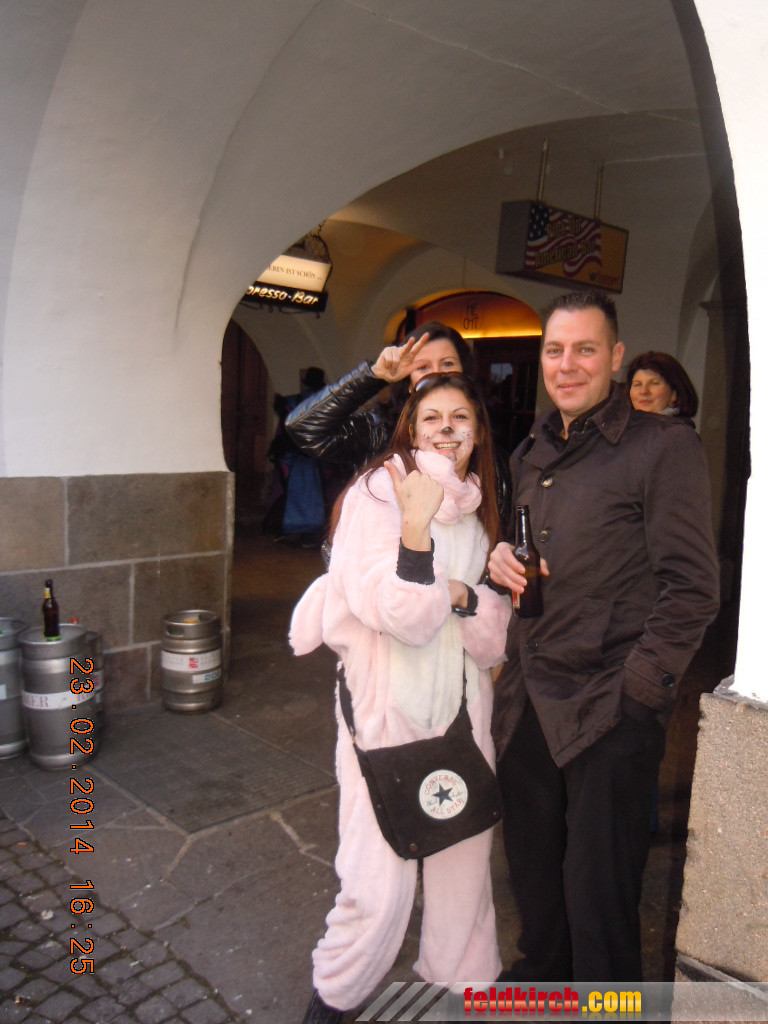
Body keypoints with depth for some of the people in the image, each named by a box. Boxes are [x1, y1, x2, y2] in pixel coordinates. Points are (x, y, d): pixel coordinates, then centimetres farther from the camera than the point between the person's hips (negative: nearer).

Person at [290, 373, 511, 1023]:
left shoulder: (482, 511, 11)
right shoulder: (379, 490, -7)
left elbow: (498, 634, 11)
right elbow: (401, 615, -17)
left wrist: (465, 595, -10)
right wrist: (417, 522, -29)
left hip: (461, 706, 5)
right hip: (385, 706, -5)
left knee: (465, 860, 12)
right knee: (379, 882, -3)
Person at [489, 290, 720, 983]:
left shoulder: (664, 446, -9)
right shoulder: (529, 454, 13)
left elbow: (691, 588, -12)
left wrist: (636, 690, -15)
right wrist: (498, 558, 3)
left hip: (611, 707, -6)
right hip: (528, 696, 6)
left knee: (598, 886, 6)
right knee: (531, 861, 21)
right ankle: (540, 973, 45)